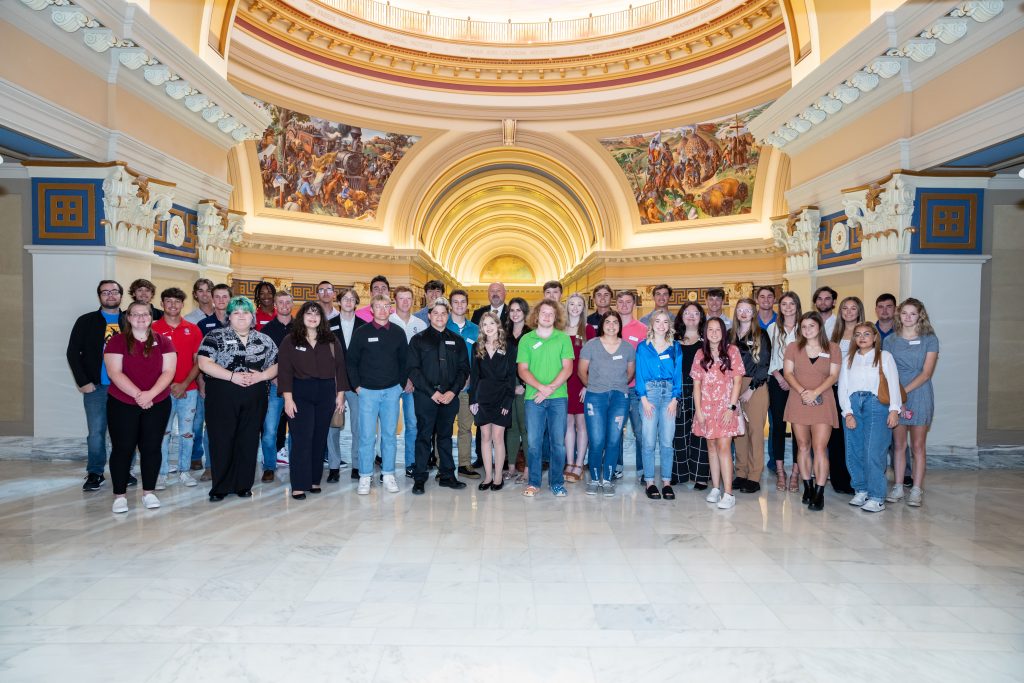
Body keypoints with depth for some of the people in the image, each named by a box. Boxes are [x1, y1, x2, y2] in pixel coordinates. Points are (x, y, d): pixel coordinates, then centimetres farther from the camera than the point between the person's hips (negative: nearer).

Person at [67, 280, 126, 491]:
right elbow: (73, 353, 2)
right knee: (96, 432, 2)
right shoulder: (86, 321, 4)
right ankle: (95, 473, 16)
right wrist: (83, 382, -5)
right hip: (96, 387, -1)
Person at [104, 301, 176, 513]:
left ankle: (148, 492, 19)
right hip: (122, 404, -1)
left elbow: (168, 372, -3)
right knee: (122, 448, 3)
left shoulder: (163, 342, 4)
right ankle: (119, 495, 13)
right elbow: (115, 373, -9)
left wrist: (150, 394, -17)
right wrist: (138, 394, -19)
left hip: (157, 404, 2)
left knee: (151, 447, 6)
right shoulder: (117, 341, -1)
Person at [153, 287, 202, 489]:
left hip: (188, 389, 2)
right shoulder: (154, 329, 1)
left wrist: (184, 384, -7)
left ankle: (184, 471, 17)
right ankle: (161, 473, 10)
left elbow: (198, 361, 5)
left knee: (186, 432, 7)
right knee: (162, 432, 0)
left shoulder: (193, 329, 6)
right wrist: (170, 385, -7)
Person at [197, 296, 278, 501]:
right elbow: (204, 363, -9)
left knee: (248, 441, 6)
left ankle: (243, 485, 18)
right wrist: (232, 376, -16)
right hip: (222, 398, -3)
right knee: (221, 441, 0)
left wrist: (261, 376, -9)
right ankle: (220, 487, 12)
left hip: (254, 400, 3)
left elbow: (276, 365, 12)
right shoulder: (215, 337, 2)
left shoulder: (264, 341, 11)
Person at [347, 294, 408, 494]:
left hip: (392, 391, 2)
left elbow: (404, 360, 11)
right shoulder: (361, 332, -1)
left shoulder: (398, 332, 5)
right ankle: (365, 476, 9)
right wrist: (356, 385, -2)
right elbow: (351, 361, 2)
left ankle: (388, 474, 17)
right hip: (367, 391, -2)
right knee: (367, 435, -2)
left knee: (389, 434, 7)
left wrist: (401, 383, 5)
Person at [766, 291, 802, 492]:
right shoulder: (773, 328, 11)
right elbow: (768, 356, 8)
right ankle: (780, 471, 8)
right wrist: (779, 377, -5)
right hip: (777, 381, 1)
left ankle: (795, 473, 2)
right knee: (778, 425, 1)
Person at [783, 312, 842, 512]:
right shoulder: (793, 347, 9)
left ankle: (819, 494, -5)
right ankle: (808, 488, 18)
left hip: (822, 403, -2)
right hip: (798, 402, 2)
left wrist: (815, 392, -14)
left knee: (820, 447, -9)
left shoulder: (832, 348, 6)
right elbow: (787, 372, 1)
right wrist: (802, 391, -14)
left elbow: (833, 375, 0)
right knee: (803, 446, 6)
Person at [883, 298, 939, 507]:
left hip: (919, 395, -2)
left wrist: (904, 391, -15)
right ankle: (898, 487, 13)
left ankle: (917, 490, 8)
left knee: (917, 446, 2)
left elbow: (927, 372, -7)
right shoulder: (890, 341, 7)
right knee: (898, 444, 6)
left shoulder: (929, 340, 1)